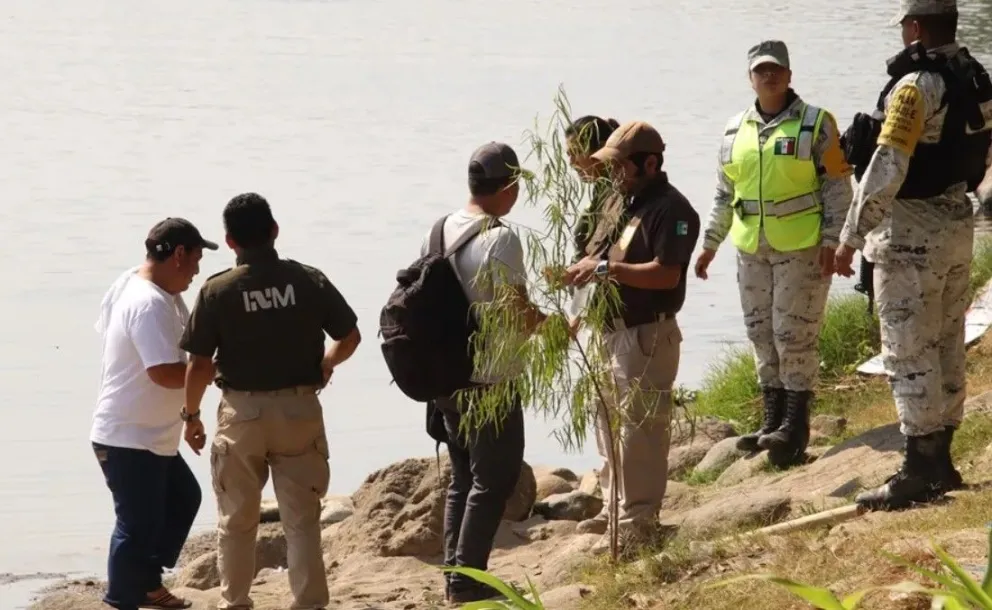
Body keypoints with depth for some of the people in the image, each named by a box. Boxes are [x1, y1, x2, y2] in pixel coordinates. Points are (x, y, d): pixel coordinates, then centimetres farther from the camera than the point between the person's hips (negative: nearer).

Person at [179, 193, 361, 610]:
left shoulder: (217, 291, -10)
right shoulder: (309, 281, -6)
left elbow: (199, 364, -9)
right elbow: (350, 337, 3)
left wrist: (191, 414, 7)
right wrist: (328, 363, 24)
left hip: (242, 413, -1)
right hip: (299, 410, 1)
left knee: (236, 521, 14)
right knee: (302, 519, 8)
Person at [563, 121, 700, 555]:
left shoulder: (670, 210, -15)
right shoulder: (623, 203, 14)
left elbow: (666, 275, -25)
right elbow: (605, 262, 22)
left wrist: (606, 269, -26)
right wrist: (584, 272, -1)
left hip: (647, 336, -10)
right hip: (611, 331, 10)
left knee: (640, 432, -6)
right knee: (609, 424, 18)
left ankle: (638, 523, -1)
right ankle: (618, 507, 31)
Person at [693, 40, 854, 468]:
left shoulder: (815, 124, -3)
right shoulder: (736, 131, 12)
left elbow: (838, 186, -5)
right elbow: (724, 195, 20)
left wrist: (831, 241, -12)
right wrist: (709, 245, 17)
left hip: (801, 247, -6)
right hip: (751, 249, 6)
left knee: (795, 334, -7)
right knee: (762, 335, 9)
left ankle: (795, 426, -1)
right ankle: (773, 422, 18)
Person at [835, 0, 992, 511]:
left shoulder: (915, 86, -19)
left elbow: (885, 172, -22)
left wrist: (851, 238, -17)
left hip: (911, 233, -9)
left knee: (909, 353, -5)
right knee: (946, 347, 15)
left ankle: (919, 472, -5)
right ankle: (939, 459, 23)